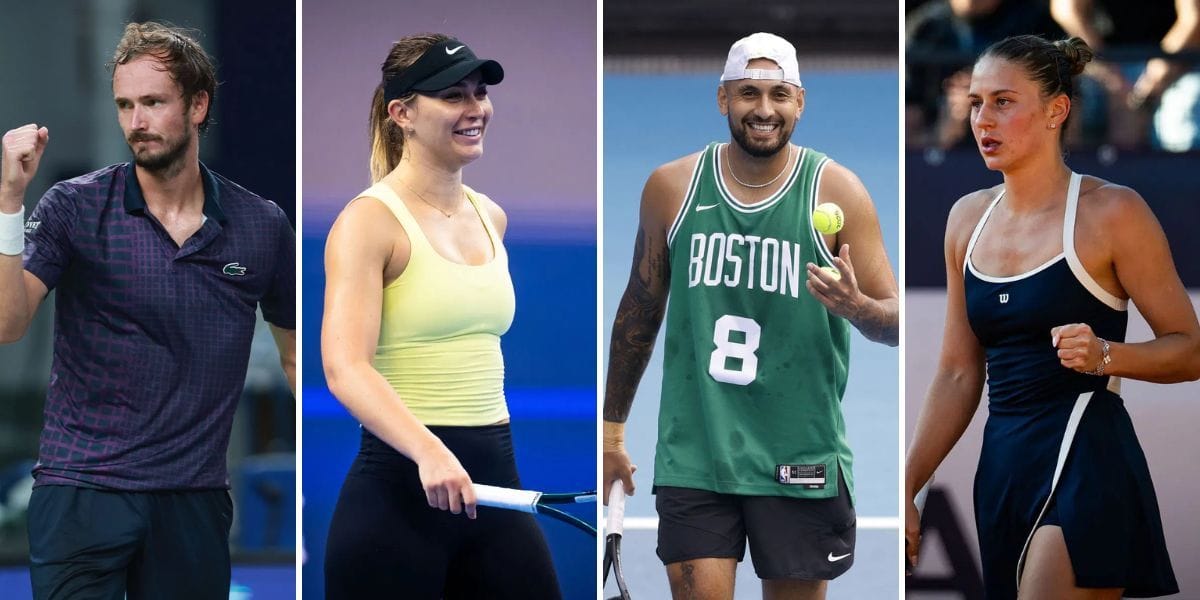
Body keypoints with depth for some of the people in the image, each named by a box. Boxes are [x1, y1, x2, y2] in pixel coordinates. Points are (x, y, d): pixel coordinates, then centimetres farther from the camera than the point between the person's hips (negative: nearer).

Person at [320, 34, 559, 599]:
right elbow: (344, 368, -22)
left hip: (494, 475, 7)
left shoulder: (490, 217, 12)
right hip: (400, 486, -7)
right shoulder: (371, 220, -10)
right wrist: (427, 452, -36)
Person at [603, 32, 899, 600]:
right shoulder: (671, 187, 4)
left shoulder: (836, 191, -2)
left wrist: (858, 308, -24)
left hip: (799, 458, -1)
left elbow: (897, 320, 0)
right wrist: (611, 430, 17)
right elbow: (640, 309, 16)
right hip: (693, 452, 1)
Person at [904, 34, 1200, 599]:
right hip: (1002, 464, 7)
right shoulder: (969, 219, 12)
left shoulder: (1110, 212, -5)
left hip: (1087, 460, -7)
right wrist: (906, 488, 11)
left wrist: (1106, 356, -20)